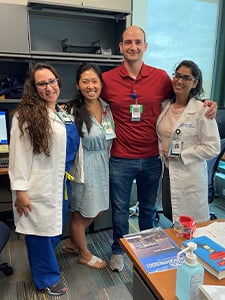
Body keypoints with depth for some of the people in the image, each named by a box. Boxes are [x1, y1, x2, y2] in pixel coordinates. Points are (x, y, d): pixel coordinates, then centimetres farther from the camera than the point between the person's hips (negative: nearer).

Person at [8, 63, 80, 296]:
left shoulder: (64, 114, 10)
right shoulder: (26, 115, -13)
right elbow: (19, 155, -14)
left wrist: (69, 177, 19)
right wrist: (20, 190, -15)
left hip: (60, 183, 7)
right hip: (39, 187, -7)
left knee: (55, 227, 20)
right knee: (41, 230, 9)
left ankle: (45, 262, 46)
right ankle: (47, 278, 31)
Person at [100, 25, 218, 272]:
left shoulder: (161, 77, -3)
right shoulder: (107, 79, -5)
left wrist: (205, 104, -7)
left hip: (151, 158, 2)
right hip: (121, 159, -1)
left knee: (148, 206, 20)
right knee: (120, 208, 15)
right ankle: (118, 250, 40)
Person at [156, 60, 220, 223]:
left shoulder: (201, 110, -13)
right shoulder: (165, 106, 4)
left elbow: (212, 148, -14)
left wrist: (179, 154, -16)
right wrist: (162, 151, 1)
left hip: (190, 177, -5)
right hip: (167, 172, 5)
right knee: (169, 219, 20)